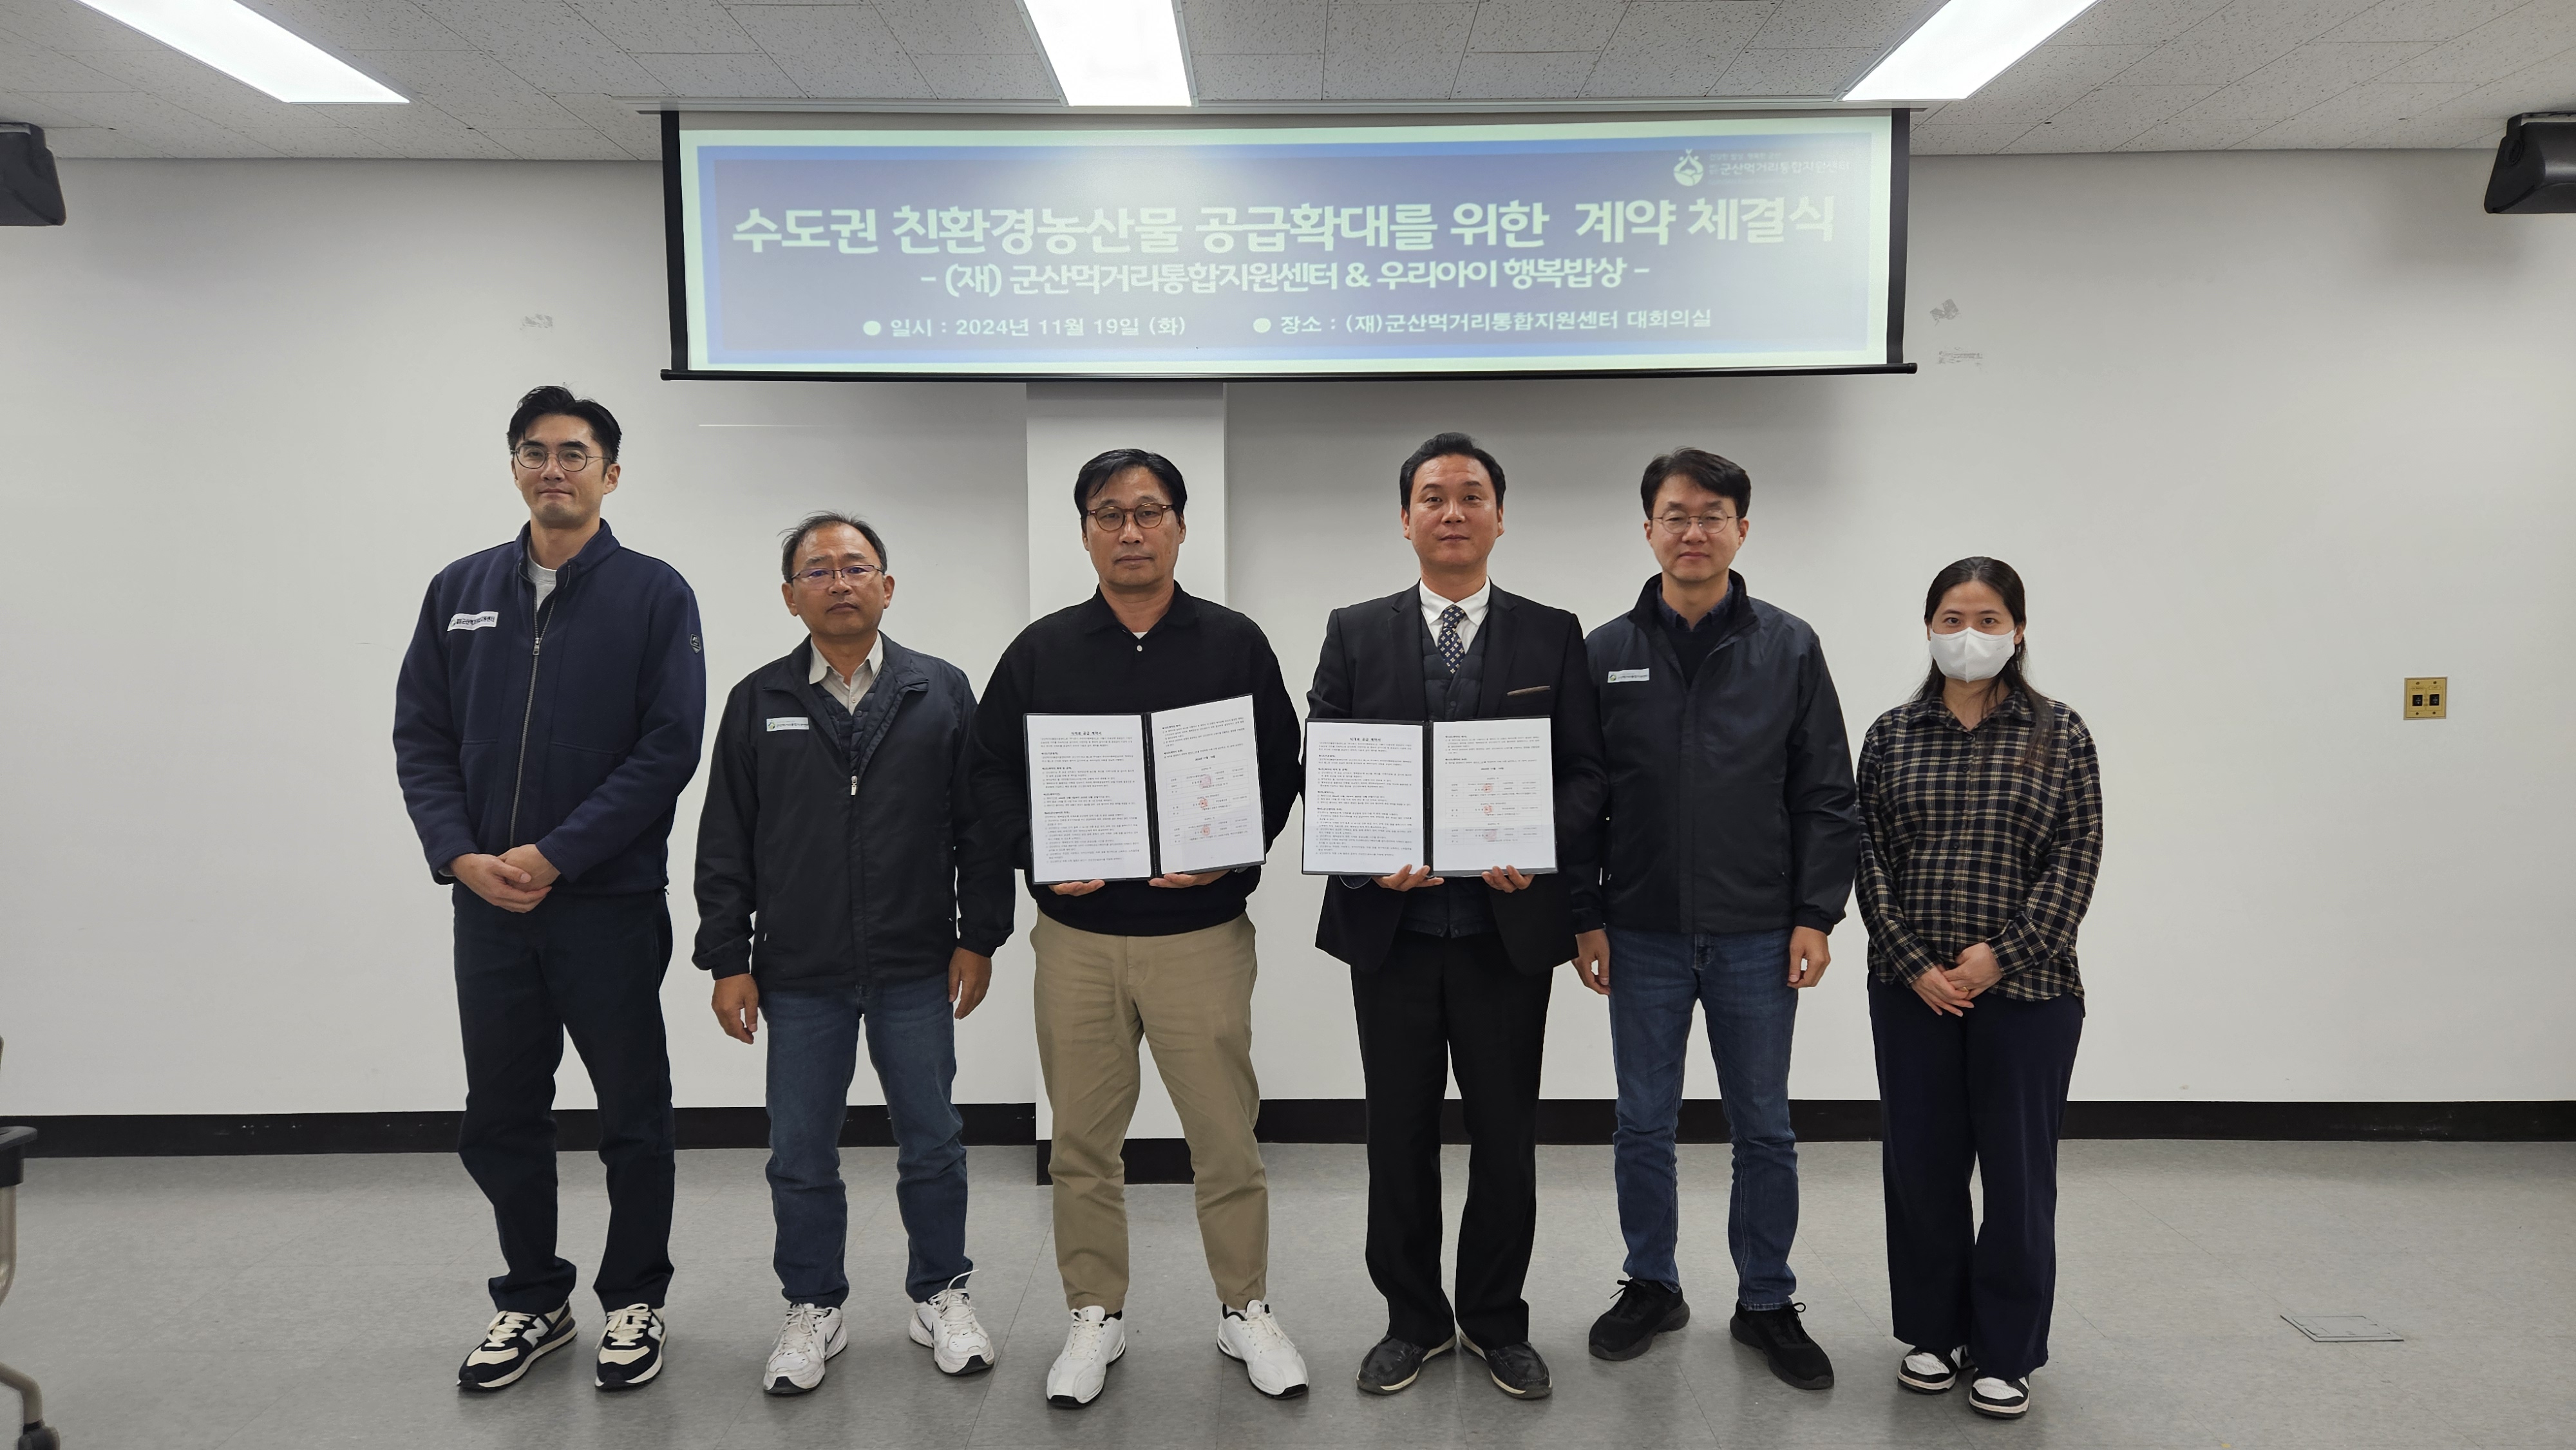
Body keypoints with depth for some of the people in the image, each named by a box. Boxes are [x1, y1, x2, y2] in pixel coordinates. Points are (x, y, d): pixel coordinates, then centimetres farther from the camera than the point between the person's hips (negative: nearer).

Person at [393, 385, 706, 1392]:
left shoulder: (654, 594, -3)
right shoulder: (461, 591, 9)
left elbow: (670, 747, -11)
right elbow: (420, 737, 8)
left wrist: (555, 856, -15)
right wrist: (460, 857, -8)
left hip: (611, 904, -4)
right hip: (487, 904, 4)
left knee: (633, 1117, 8)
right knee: (500, 1118, 12)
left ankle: (633, 1302, 25)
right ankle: (533, 1301, 29)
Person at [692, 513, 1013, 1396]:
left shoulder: (942, 692, 1)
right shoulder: (757, 703, 4)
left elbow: (981, 824, 2)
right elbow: (725, 843, 4)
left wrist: (979, 937, -1)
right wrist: (728, 960, 0)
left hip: (917, 970, 0)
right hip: (799, 976, 1)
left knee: (933, 1146, 10)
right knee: (801, 1157, 9)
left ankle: (940, 1297, 28)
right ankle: (814, 1309, 27)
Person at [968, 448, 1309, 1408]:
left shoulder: (1235, 644, 3)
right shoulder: (1040, 651, 5)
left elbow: (1279, 772, 3)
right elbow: (993, 773, 7)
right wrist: (1042, 856, -9)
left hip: (1202, 931, -1)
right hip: (1076, 936, 2)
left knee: (1226, 1133, 4)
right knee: (1083, 1139, 10)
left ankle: (1246, 1310, 23)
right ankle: (1096, 1317, 26)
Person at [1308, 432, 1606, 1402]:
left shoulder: (1552, 636, 5)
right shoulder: (1355, 633, 5)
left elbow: (1585, 771, 2)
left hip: (1509, 924, 0)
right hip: (1391, 924, 1)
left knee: (1507, 1134, 9)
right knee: (1399, 1132, 11)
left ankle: (1497, 1320, 28)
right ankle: (1414, 1319, 28)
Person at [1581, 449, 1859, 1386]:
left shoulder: (1790, 648, 2)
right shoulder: (1606, 652, 2)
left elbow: (1826, 796, 2)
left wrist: (1815, 915, -4)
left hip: (1758, 937, 0)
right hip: (1643, 934, 1)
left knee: (1763, 1130, 10)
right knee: (1643, 1125, 11)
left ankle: (1767, 1304, 25)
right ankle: (1652, 1287, 29)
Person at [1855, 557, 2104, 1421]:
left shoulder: (2058, 735, 1)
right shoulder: (1892, 735, 5)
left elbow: (2077, 857, -4)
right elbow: (1870, 858, 2)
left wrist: (2001, 955, -13)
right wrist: (1915, 964, -8)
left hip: (2026, 989, -1)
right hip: (1912, 989, 2)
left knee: (2017, 1169, 5)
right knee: (1920, 1163, 8)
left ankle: (2008, 1351, 20)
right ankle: (1936, 1332, 26)